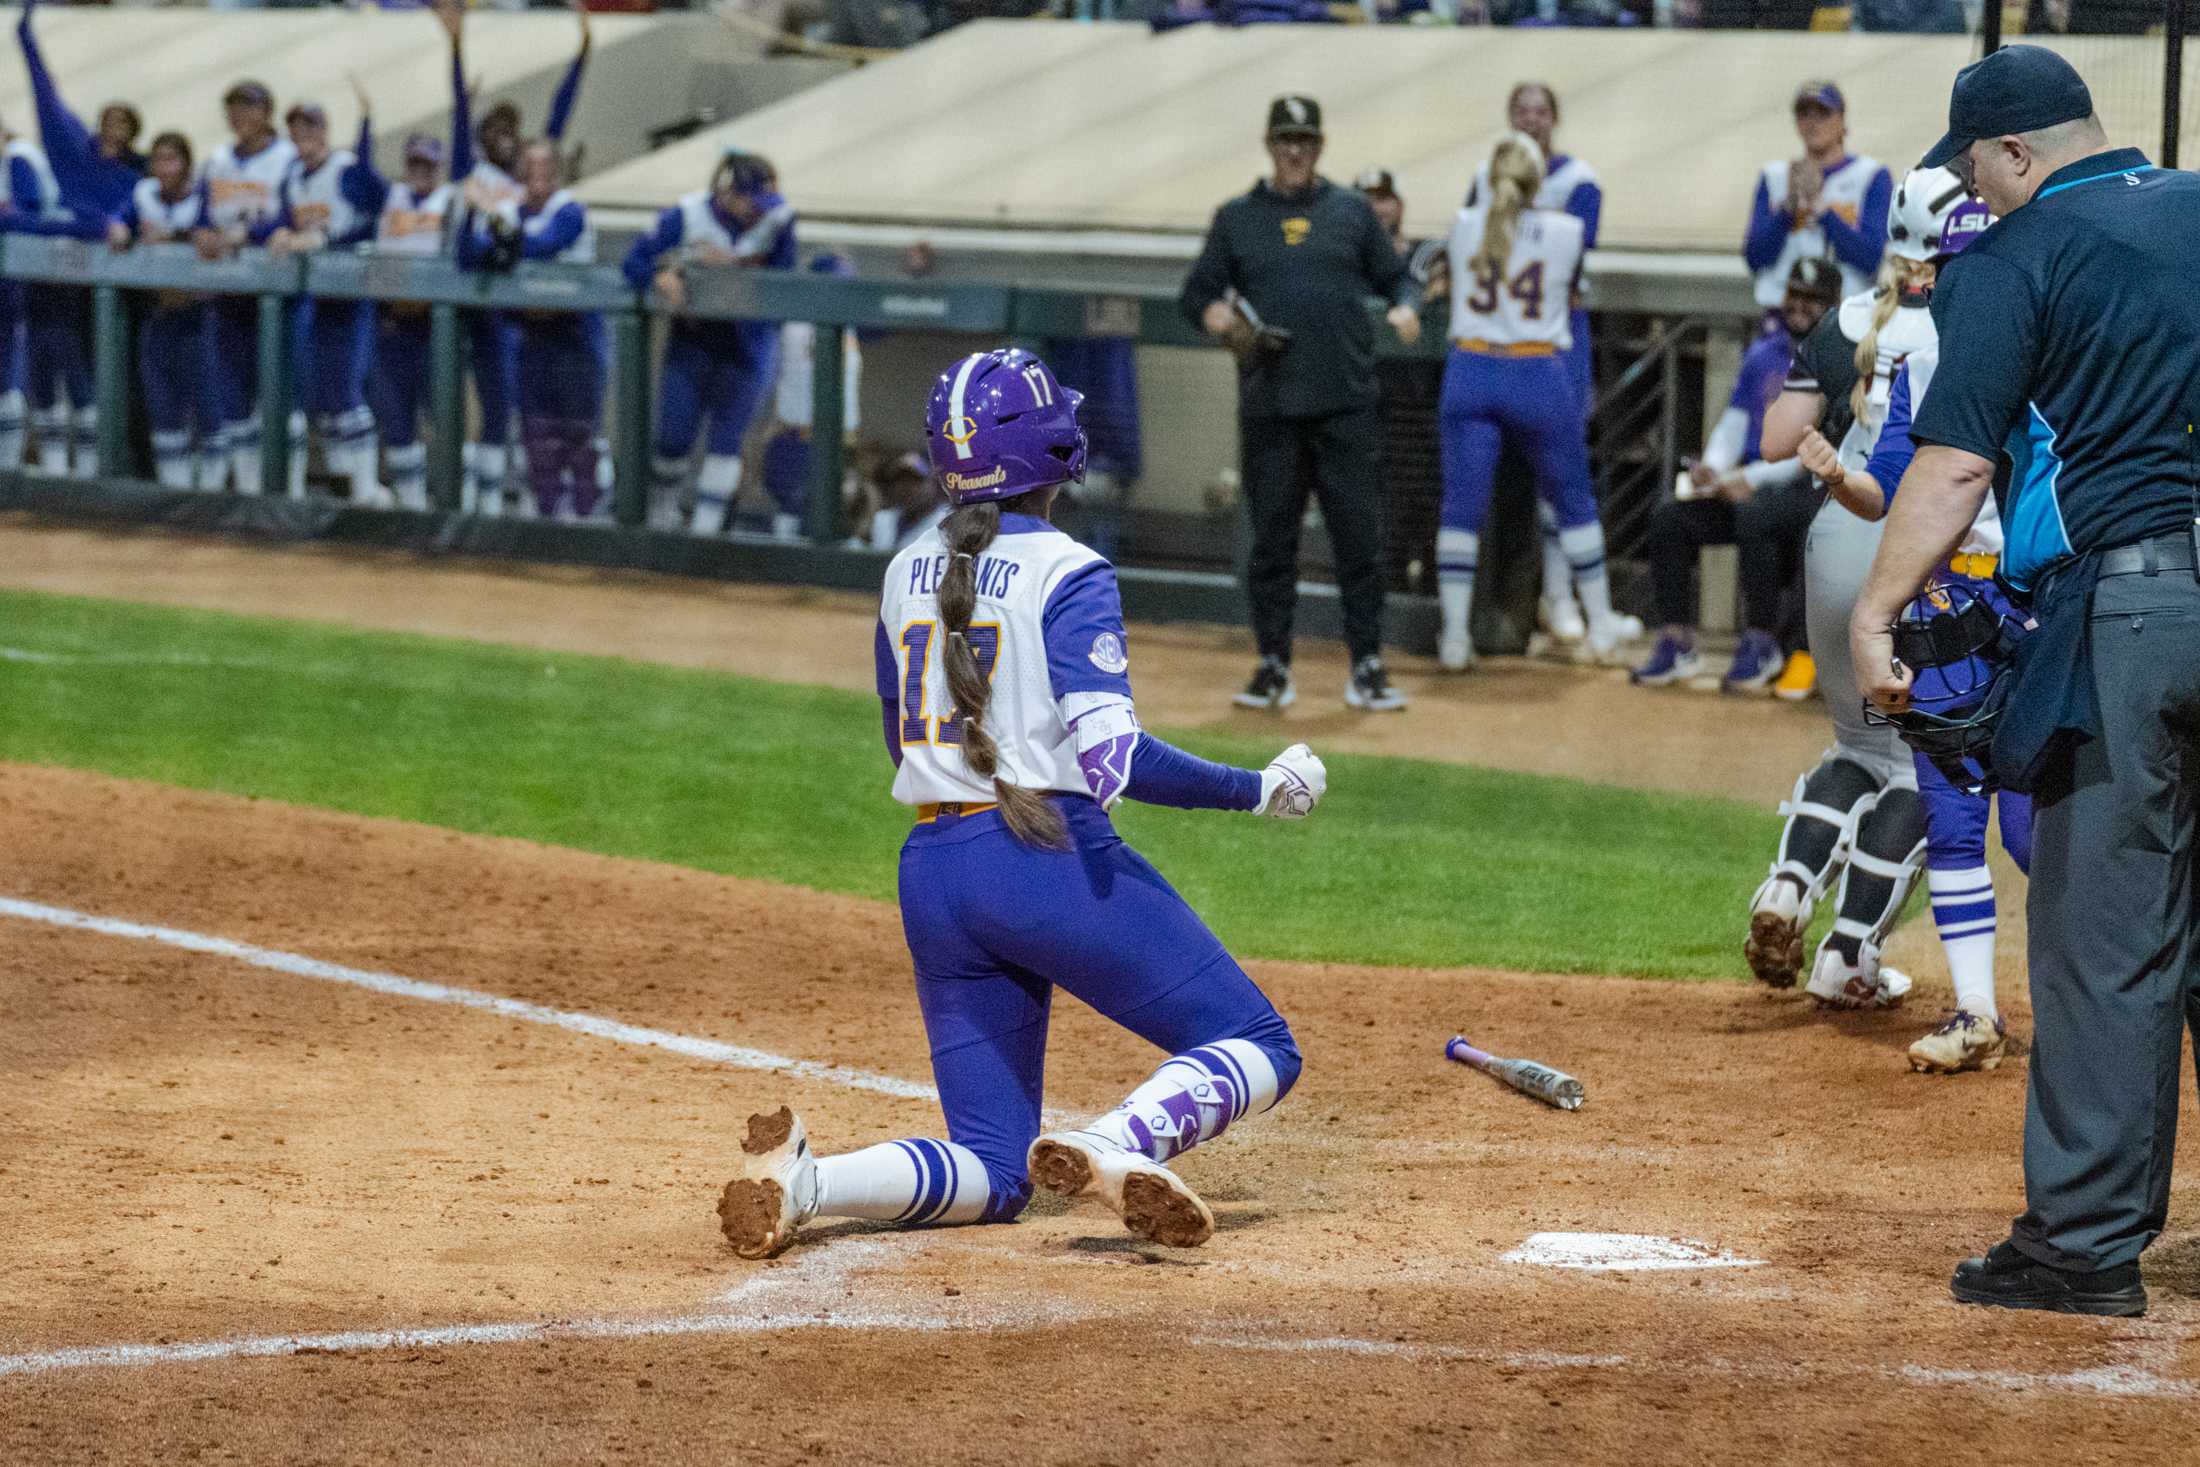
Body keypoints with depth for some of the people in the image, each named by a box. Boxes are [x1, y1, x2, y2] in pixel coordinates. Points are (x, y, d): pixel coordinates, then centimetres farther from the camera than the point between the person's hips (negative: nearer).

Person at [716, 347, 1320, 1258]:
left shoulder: (907, 575, 13)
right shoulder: (1065, 574, -8)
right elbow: (1114, 761, -17)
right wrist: (1257, 790, -7)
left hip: (930, 871, 7)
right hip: (1051, 855, -7)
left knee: (992, 1173, 12)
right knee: (1258, 1047, 2)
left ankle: (800, 1181, -15)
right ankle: (1113, 1148, -27)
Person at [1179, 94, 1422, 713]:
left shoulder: (1351, 211, 11)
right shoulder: (1236, 218, 11)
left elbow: (1395, 276, 15)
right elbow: (1196, 292, 12)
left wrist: (1405, 307, -7)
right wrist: (1217, 316, -10)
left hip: (1347, 404, 0)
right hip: (1269, 408, 0)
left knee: (1360, 536, -2)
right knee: (1272, 539, 2)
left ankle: (1367, 667, 3)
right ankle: (1273, 667, 10)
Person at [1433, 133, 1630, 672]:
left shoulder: (1465, 226, 1)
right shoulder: (1565, 232, -3)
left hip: (1470, 371, 1)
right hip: (1540, 378, -1)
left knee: (1462, 506, 3)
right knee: (1574, 501, 14)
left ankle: (1454, 637, -1)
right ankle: (1602, 628, 21)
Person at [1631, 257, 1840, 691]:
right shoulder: (1762, 354, 17)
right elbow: (1735, 422, 16)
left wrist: (1752, 478, -24)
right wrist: (1712, 467, -7)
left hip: (1819, 491, -7)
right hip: (1753, 487, 7)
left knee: (1755, 515, -37)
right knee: (1669, 517, -14)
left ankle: (1762, 644, -24)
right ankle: (1677, 643, -9)